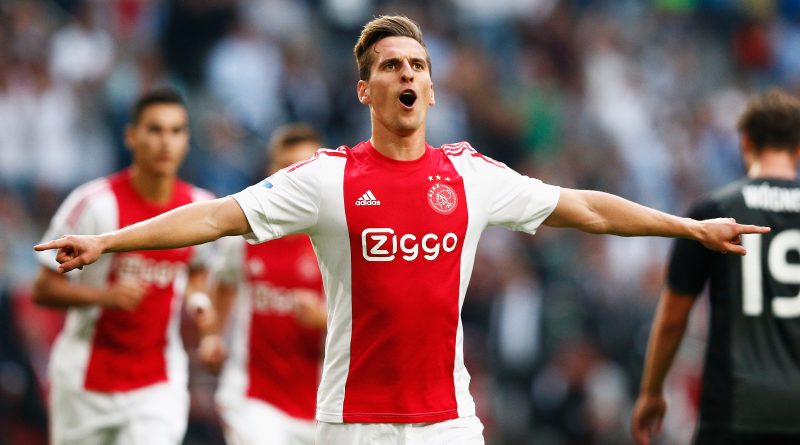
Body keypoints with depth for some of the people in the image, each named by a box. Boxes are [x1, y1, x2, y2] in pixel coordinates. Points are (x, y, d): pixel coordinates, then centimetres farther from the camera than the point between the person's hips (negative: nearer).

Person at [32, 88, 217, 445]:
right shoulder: (95, 203, -13)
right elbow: (43, 290, -10)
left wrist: (198, 302, 0)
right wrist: (105, 295, -26)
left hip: (159, 383, 2)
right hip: (86, 380, -2)